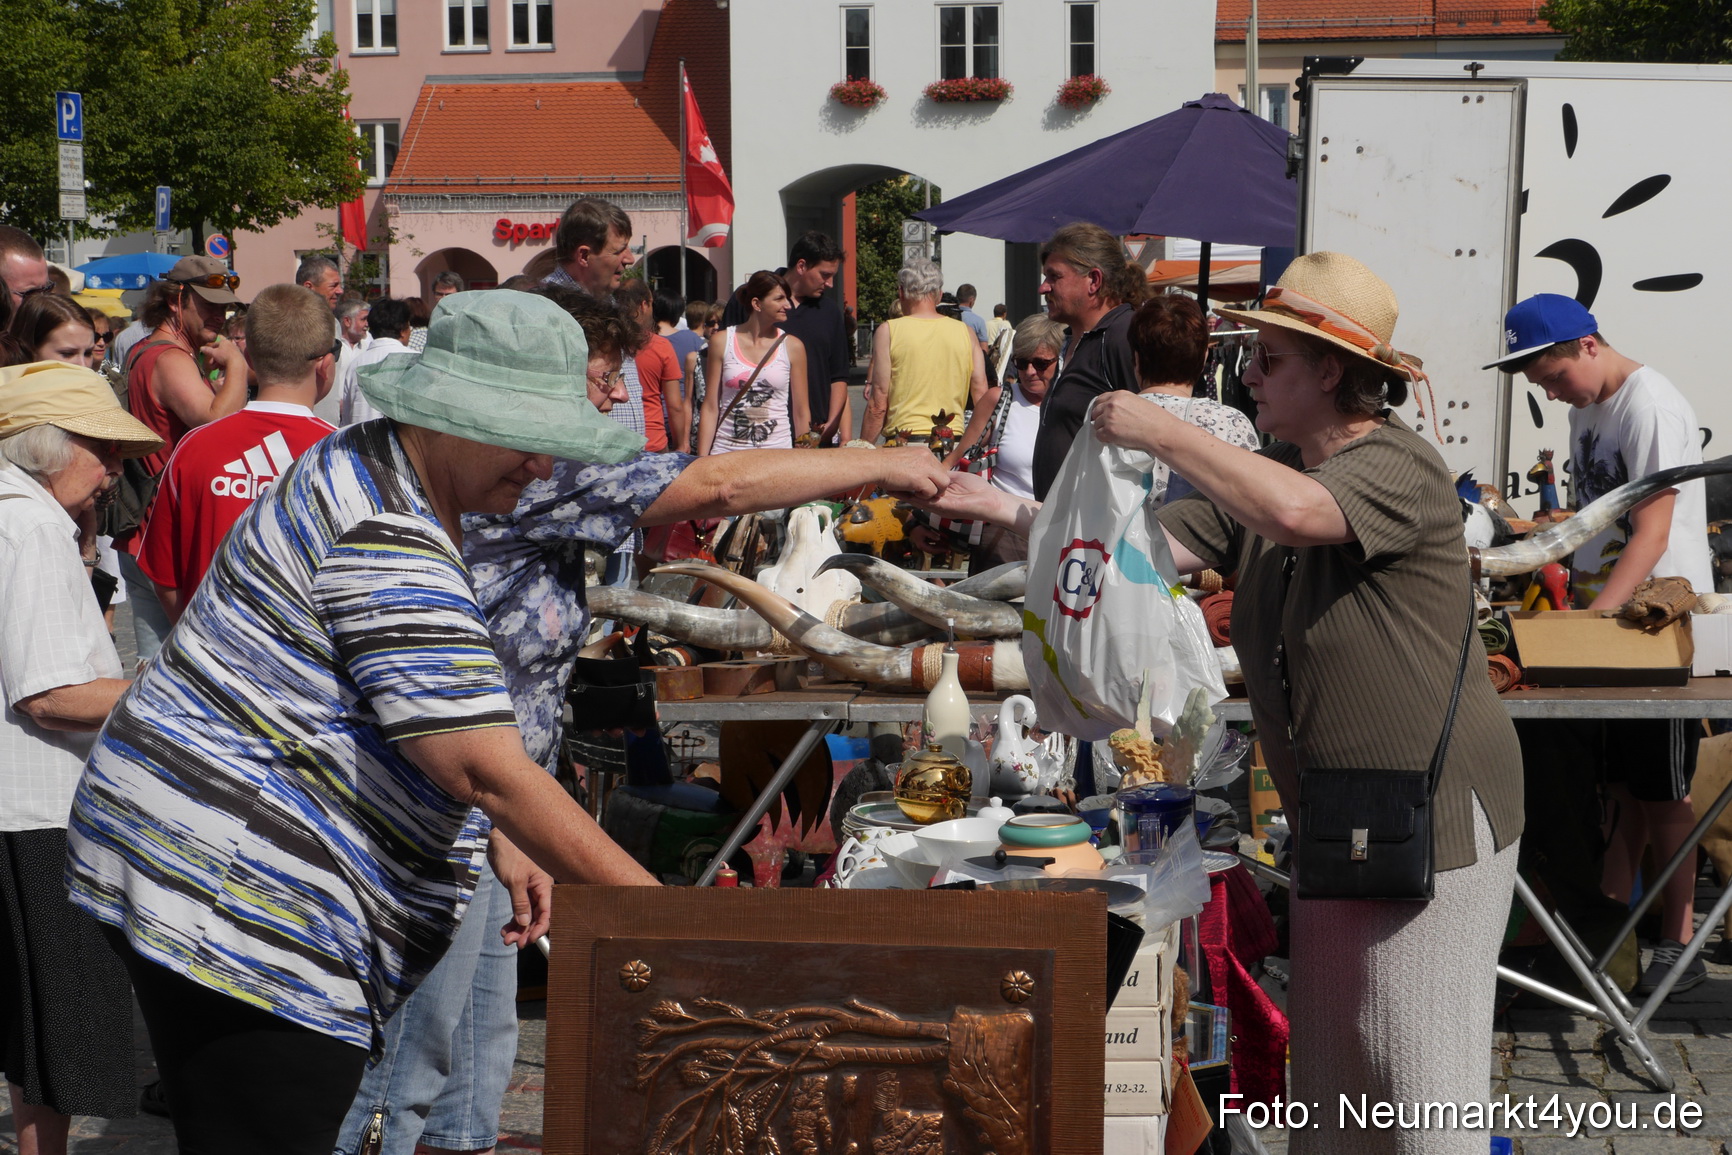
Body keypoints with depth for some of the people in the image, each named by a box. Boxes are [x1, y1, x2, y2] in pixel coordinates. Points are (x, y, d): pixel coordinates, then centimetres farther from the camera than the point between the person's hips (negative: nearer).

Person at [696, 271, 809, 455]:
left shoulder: (792, 347, 4)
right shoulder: (722, 343, 3)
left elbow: (801, 413, 7)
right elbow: (710, 408, 5)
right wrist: (702, 462, 0)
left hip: (777, 449, 0)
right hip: (727, 450, 0)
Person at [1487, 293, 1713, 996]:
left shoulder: (1651, 405, -16)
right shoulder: (1586, 410, 13)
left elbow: (1653, 530, -21)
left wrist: (1597, 615, -27)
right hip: (1602, 616, 8)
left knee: (1659, 794, -2)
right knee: (1615, 784, 11)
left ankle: (1678, 945, 7)